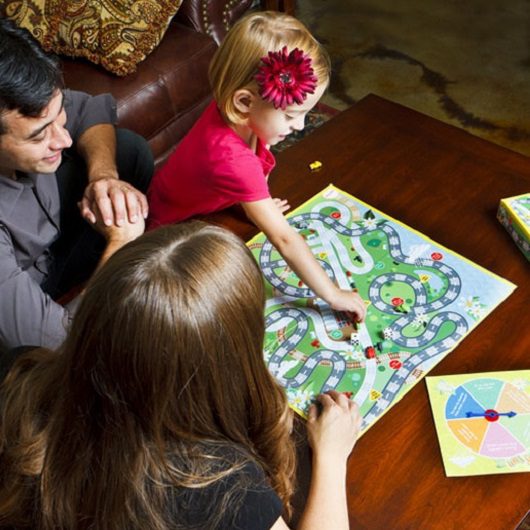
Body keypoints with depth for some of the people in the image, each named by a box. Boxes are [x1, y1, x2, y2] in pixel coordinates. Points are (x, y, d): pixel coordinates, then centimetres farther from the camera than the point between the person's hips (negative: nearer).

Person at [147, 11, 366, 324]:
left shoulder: (232, 110, -23)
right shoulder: (231, 158, -45)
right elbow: (284, 239, -42)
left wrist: (258, 204, -19)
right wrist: (333, 296, -37)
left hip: (207, 210, 8)